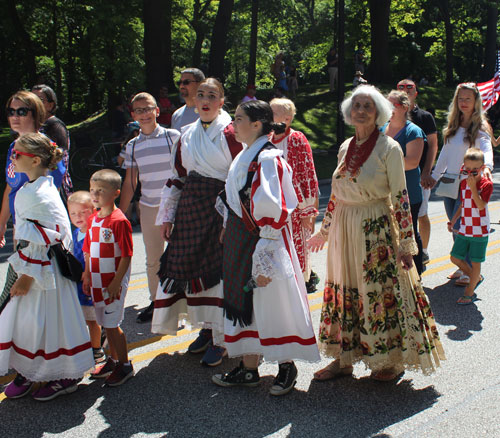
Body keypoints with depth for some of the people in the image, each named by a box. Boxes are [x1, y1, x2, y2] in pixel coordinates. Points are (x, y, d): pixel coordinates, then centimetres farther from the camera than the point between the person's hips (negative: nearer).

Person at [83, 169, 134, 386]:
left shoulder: (119, 221, -16)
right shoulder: (93, 219, 8)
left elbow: (126, 256, -17)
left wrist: (116, 282, -19)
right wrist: (87, 276, 14)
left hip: (113, 281, -7)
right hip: (97, 281, 8)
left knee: (112, 323, -2)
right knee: (105, 323, 16)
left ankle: (124, 366, 12)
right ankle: (113, 360, 32)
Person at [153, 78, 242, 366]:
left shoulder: (230, 134, -6)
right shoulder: (188, 135, 13)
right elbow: (178, 178, 17)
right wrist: (167, 215, 14)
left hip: (220, 208, -6)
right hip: (190, 209, 6)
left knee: (219, 268, -3)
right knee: (192, 265, 8)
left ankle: (220, 339, 9)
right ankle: (206, 328, 25)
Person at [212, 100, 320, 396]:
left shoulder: (267, 159, -18)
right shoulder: (246, 155, 11)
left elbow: (272, 211, -22)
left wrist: (263, 260, -22)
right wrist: (229, 230, 19)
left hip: (260, 241, -9)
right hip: (241, 241, 9)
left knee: (270, 302, 3)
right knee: (246, 301, 14)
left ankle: (287, 366, 21)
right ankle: (249, 369, 25)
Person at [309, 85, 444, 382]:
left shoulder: (389, 148, -8)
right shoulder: (345, 148, 9)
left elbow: (400, 198, -10)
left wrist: (405, 243, -12)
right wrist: (324, 231, 20)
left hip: (376, 231, -6)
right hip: (344, 230, 6)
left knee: (382, 291, 1)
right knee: (344, 291, 10)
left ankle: (394, 360, 18)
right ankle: (344, 359, 22)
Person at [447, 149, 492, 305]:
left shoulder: (486, 184, -11)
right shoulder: (464, 182, 6)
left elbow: (481, 205, -24)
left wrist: (473, 187, -27)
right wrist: (453, 221, 13)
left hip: (479, 231, -6)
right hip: (464, 229, 6)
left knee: (475, 261, 3)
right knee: (455, 257, 8)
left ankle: (470, 292, 16)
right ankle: (476, 278, 30)